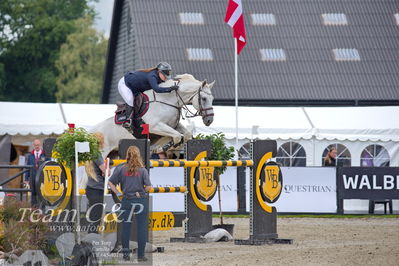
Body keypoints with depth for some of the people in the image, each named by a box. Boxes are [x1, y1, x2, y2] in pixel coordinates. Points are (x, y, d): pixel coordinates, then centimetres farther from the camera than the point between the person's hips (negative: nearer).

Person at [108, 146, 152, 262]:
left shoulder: (121, 169, -2)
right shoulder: (143, 170, -6)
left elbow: (110, 182, -3)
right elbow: (148, 187, -10)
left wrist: (117, 193, 5)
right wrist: (142, 191, 8)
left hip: (126, 200, 2)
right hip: (141, 201, -2)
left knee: (125, 227, 11)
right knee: (142, 228, 5)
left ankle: (125, 253, 14)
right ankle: (140, 255, 5)